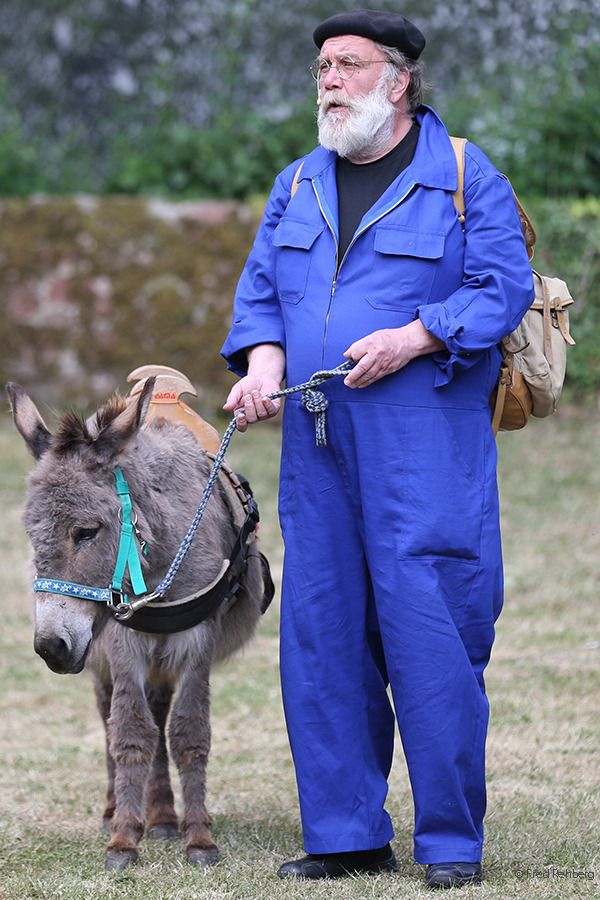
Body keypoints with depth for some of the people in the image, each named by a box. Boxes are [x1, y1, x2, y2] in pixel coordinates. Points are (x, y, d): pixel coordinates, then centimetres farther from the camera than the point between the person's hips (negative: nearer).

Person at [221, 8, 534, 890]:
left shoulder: (465, 177, 1)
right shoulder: (298, 186, 17)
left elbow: (505, 285, -6)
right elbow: (260, 290, 17)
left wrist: (413, 338, -18)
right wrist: (262, 358, -4)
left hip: (425, 447, -6)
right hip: (318, 447, 6)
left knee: (429, 628, -9)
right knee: (320, 633, 5)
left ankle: (451, 841, -1)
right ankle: (347, 834, 13)